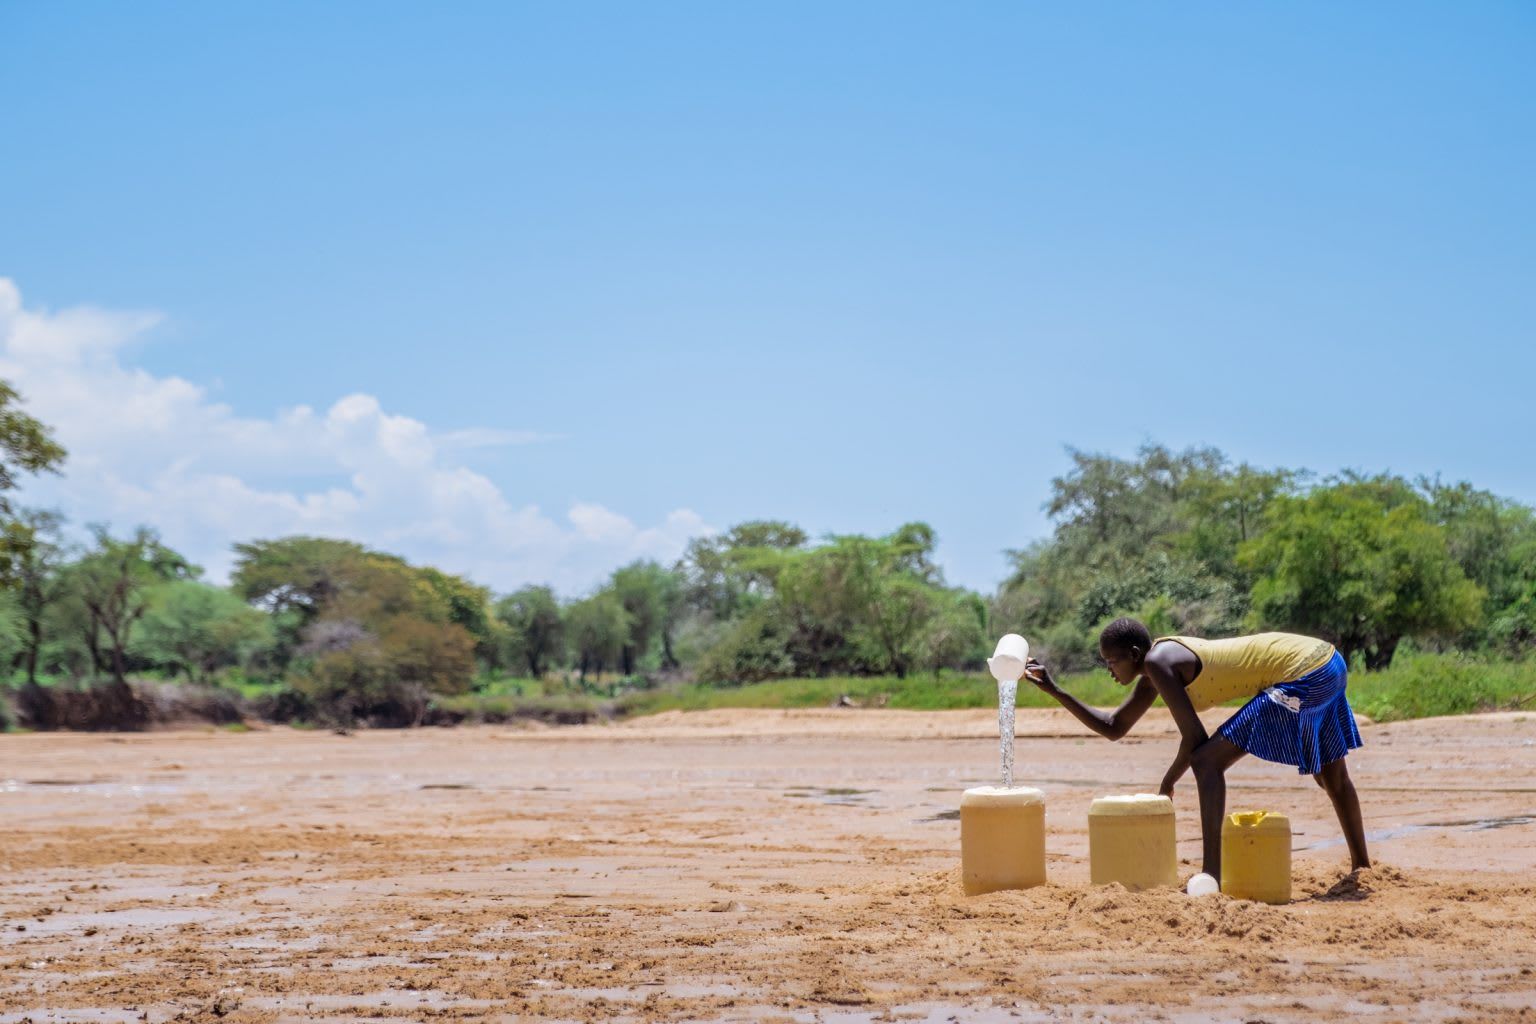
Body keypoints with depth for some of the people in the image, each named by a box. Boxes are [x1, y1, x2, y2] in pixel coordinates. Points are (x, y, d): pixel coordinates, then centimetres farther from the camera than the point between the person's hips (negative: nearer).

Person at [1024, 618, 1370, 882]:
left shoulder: (1158, 662, -14)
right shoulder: (1153, 674, 14)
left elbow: (1195, 738, -15)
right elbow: (1113, 728, 24)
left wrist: (1168, 783, 0)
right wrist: (1054, 690, 21)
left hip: (1303, 672, -10)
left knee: (1207, 761, -13)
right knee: (1331, 775, 28)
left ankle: (1211, 876, -16)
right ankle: (1362, 866, 45)